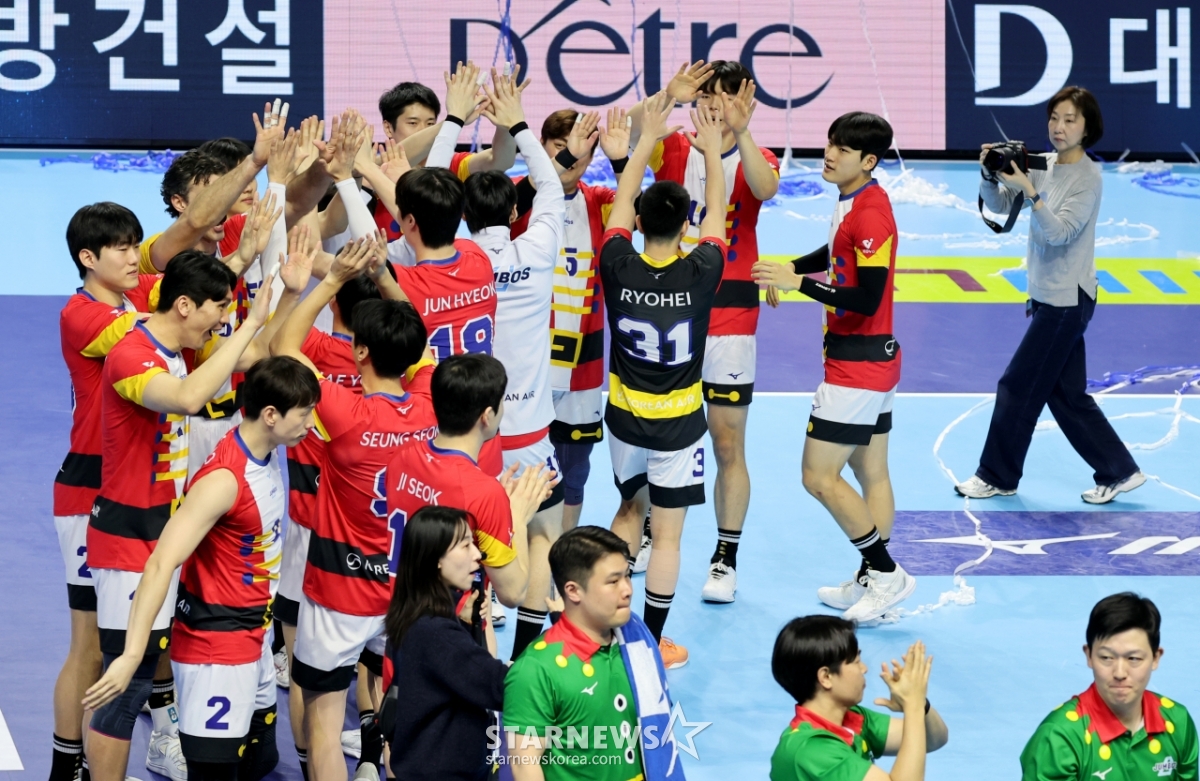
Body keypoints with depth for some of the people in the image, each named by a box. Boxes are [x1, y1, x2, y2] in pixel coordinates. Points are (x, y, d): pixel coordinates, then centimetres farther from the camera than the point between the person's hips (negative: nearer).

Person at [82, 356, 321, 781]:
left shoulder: (268, 455, 1)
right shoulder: (224, 479, -26)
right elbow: (161, 563, -31)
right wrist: (132, 655, -36)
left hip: (252, 639, 9)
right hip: (215, 648, -9)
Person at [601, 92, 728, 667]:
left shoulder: (618, 268, -15)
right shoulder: (699, 274, -18)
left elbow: (622, 201, 1)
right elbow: (717, 211, -3)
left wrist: (645, 140, 9)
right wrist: (712, 150, 9)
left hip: (625, 417, 3)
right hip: (678, 424, -3)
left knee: (631, 508, 24)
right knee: (666, 535, 5)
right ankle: (651, 643, 10)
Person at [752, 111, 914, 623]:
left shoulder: (870, 212, -21)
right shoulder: (852, 203, 8)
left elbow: (867, 299, -26)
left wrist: (800, 282, -22)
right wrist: (791, 268, 13)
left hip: (858, 363, -10)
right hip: (872, 357, 10)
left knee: (819, 477, -8)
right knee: (870, 474, 13)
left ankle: (886, 574, -1)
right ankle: (871, 580, 20)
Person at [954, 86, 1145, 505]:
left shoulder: (1087, 177, -15)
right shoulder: (1042, 165, 7)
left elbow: (1059, 231, -25)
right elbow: (999, 204, 5)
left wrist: (1029, 191, -36)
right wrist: (990, 175, -14)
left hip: (1067, 300, -8)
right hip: (1047, 296, 8)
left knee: (1018, 386, -1)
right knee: (1067, 395, 12)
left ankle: (998, 476, 12)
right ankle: (1119, 472, 19)